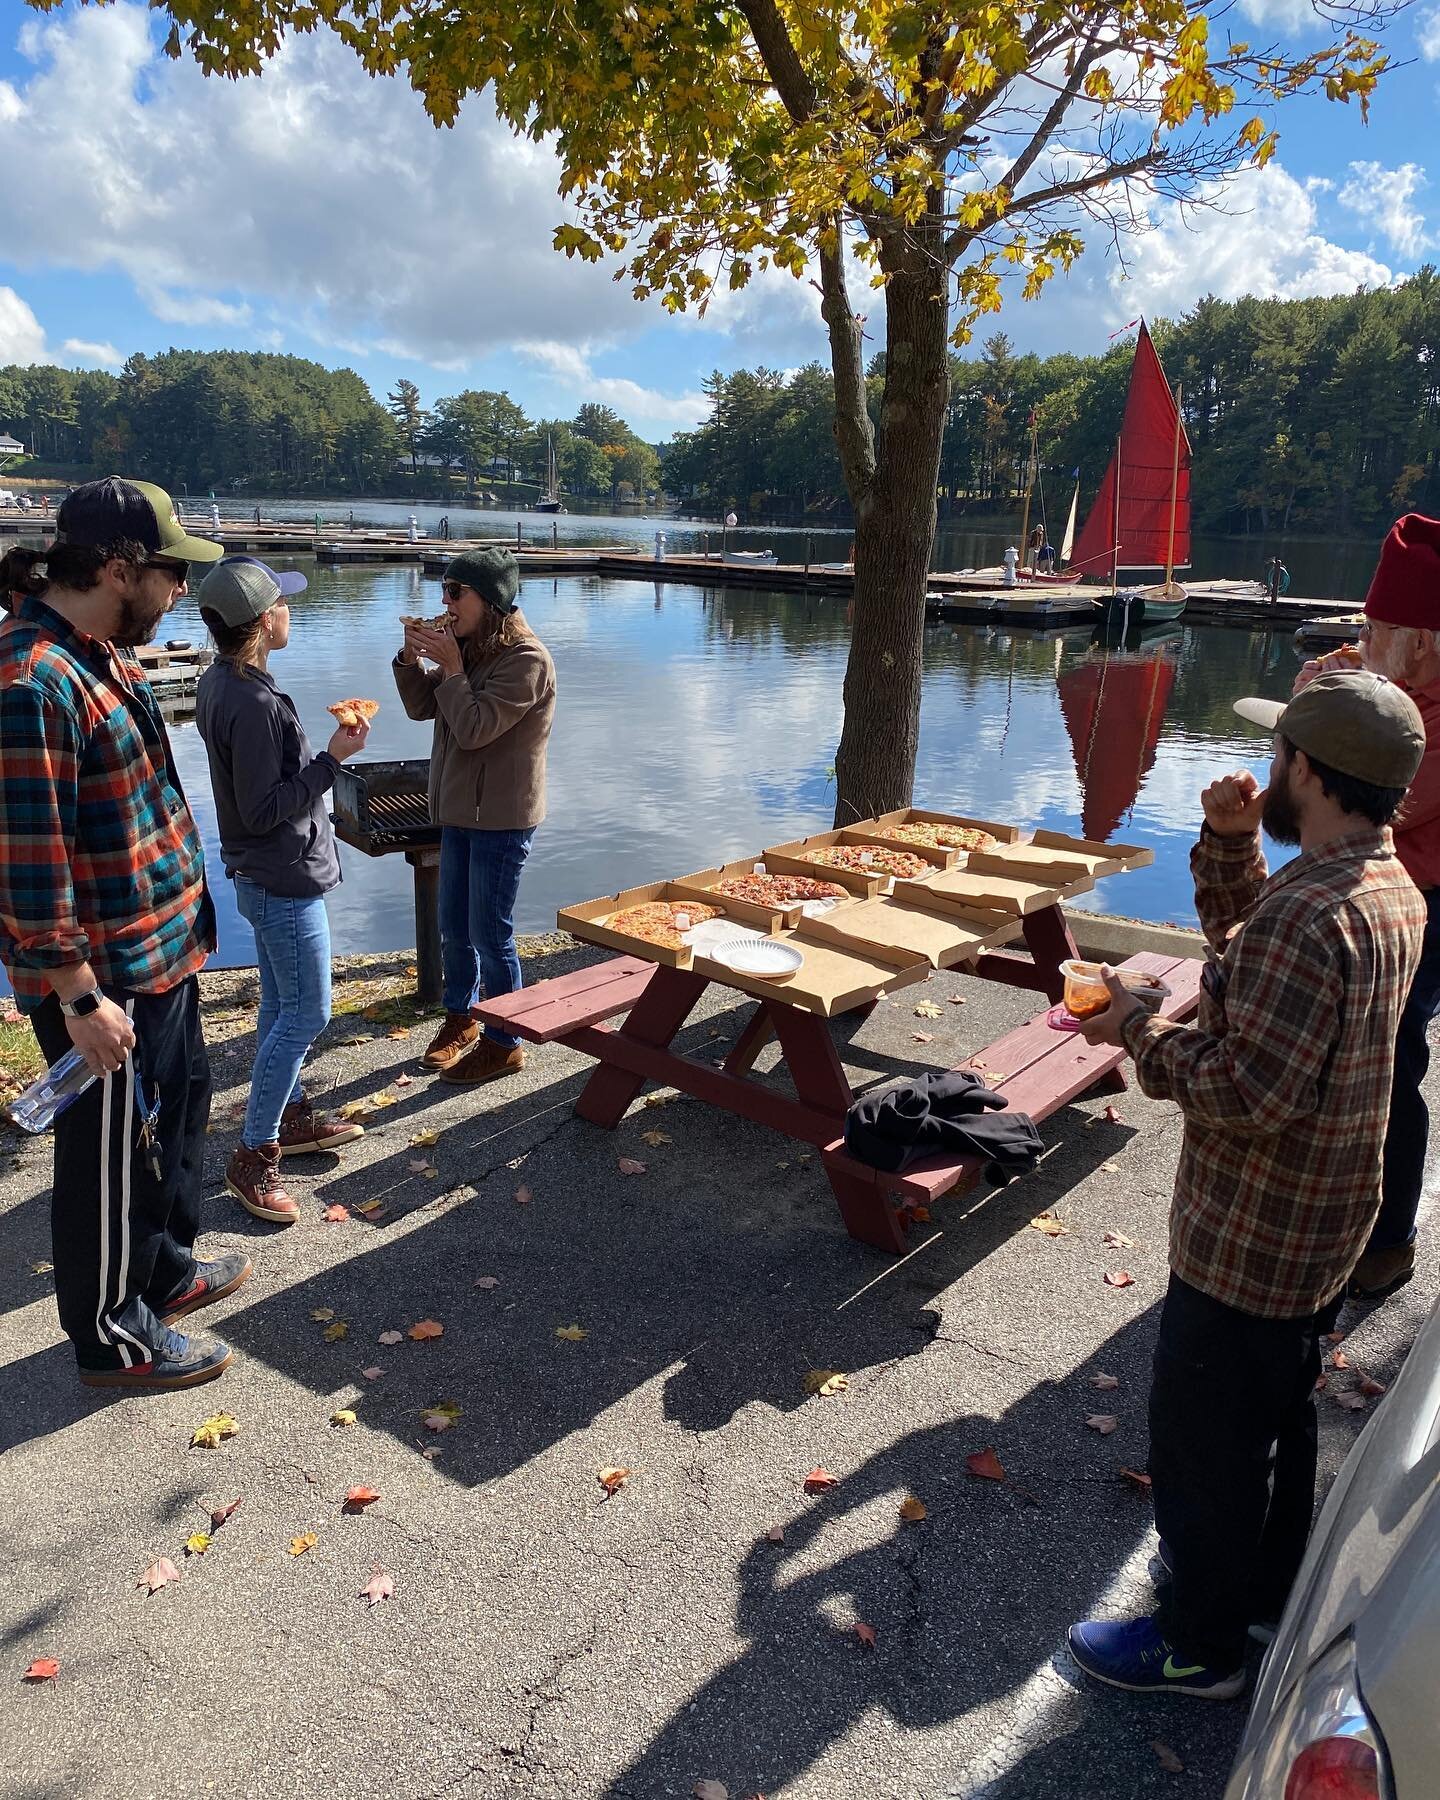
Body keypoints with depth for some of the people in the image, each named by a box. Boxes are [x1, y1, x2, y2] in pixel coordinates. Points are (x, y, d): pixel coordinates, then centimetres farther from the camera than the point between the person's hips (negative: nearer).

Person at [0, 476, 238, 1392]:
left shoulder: (104, 653, 6)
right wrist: (80, 1000, -20)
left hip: (165, 950, 10)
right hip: (104, 978, -10)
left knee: (179, 1114, 25)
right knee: (111, 1157, 9)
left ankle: (163, 1267, 46)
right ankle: (114, 1336, 29)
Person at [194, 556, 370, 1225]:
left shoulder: (217, 682, 6)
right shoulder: (254, 704, -26)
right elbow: (264, 811, -23)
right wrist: (332, 758, -21)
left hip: (260, 876, 10)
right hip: (285, 882, -10)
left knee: (281, 1003, 19)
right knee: (307, 1013, -3)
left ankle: (290, 1115, 34)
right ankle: (253, 1155, 5)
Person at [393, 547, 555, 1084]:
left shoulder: (526, 660, -19)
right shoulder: (470, 649, 9)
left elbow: (474, 729, -24)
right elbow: (421, 707, 12)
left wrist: (451, 668, -17)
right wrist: (412, 659, -3)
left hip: (502, 818, -8)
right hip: (460, 811, 9)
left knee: (490, 937, 0)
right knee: (453, 929, 18)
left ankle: (503, 1044, 16)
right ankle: (460, 1017, 37)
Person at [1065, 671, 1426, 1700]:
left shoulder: (1306, 912, -30)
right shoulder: (1391, 890, 2)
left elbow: (1251, 1090, -31)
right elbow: (1244, 943, 14)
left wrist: (1139, 1033, -18)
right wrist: (1230, 841, 0)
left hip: (1249, 1237, -9)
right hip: (1326, 1227, 10)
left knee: (1202, 1434, 10)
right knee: (1280, 1410, 27)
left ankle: (1202, 1645, 29)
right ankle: (1270, 1584, 48)